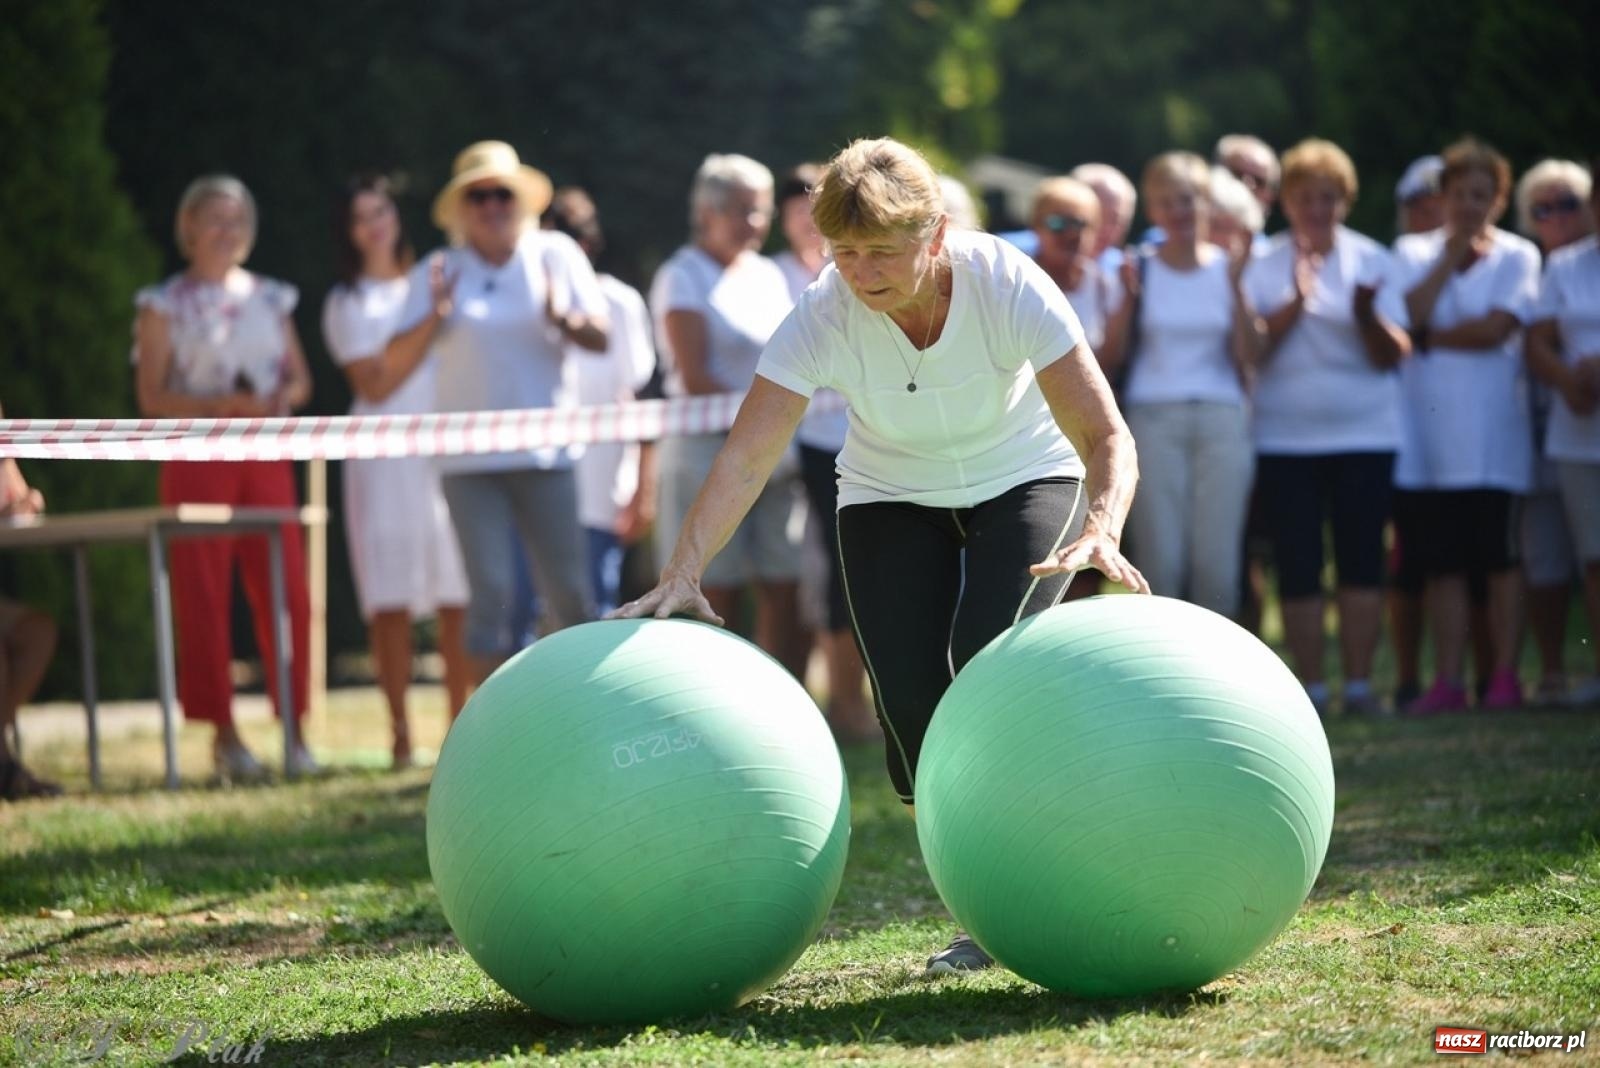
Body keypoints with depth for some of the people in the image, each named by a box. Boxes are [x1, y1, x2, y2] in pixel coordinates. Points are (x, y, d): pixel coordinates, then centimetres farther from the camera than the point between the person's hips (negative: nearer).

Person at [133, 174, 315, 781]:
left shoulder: (271, 299, 14)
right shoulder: (167, 305, 3)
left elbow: (300, 379, 15)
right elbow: (151, 398, -3)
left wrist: (282, 398, -8)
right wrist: (219, 403, -16)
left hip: (267, 458, 3)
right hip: (198, 457, -3)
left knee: (285, 593, -4)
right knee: (203, 596, -4)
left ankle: (294, 729, 2)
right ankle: (223, 734, 0)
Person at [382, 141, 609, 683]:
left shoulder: (557, 255, 6)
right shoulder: (438, 273, 4)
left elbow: (600, 338, 3)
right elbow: (396, 362, -1)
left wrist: (563, 321, -17)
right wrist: (434, 318, -17)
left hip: (545, 452, 1)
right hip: (469, 456, -1)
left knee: (569, 591, 0)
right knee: (489, 591, -4)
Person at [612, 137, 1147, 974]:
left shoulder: (1009, 286, -30)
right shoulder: (825, 316, -26)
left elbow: (1106, 437, -32)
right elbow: (746, 456, -32)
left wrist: (1100, 531, -52)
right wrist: (683, 574, -46)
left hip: (1024, 478, -2)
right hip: (892, 497, 2)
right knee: (914, 710, -12)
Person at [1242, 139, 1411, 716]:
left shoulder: (1371, 260, 4)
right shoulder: (1264, 266, 3)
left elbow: (1393, 354, -2)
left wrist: (1366, 315, -21)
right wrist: (1295, 302, -20)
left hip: (1364, 434, 1)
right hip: (1284, 436, -1)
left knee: (1361, 560, -2)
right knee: (1297, 566, -2)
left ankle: (1359, 683, 3)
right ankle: (1309, 687, 3)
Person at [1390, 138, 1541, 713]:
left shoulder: (1516, 256, 2)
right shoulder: (1414, 253, 11)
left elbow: (1496, 328, -12)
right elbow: (1408, 317, -7)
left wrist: (1432, 336, -4)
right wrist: (1451, 257, -5)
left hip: (1491, 437, -2)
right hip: (1429, 429, 3)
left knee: (1499, 557, -1)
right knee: (1442, 562, 2)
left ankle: (1505, 676, 4)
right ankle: (1447, 681, 5)